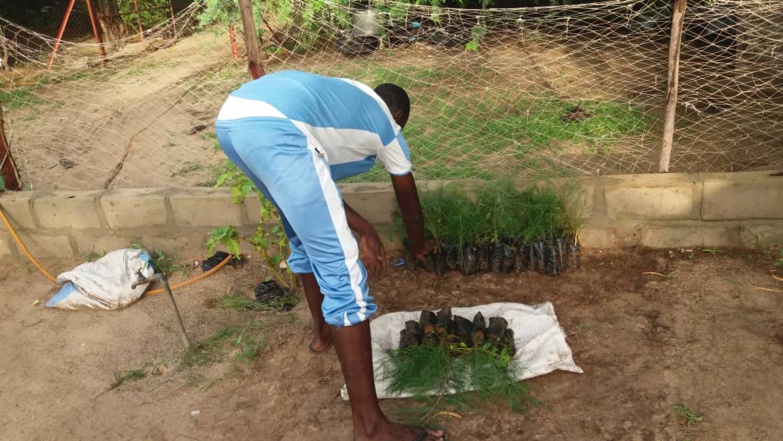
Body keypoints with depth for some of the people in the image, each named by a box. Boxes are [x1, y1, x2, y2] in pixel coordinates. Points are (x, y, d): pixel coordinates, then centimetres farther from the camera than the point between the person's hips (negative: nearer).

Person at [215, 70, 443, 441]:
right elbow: (410, 207, 40)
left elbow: (316, 184, 34)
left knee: (306, 233, 30)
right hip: (276, 128, -9)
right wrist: (418, 247, 59)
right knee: (341, 269, -5)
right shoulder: (387, 128, 25)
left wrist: (363, 230, 32)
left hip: (231, 117, 9)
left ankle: (323, 331, 48)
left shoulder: (347, 101, 39)